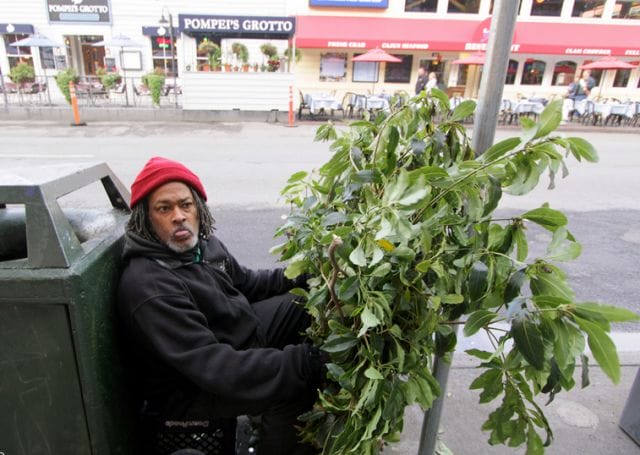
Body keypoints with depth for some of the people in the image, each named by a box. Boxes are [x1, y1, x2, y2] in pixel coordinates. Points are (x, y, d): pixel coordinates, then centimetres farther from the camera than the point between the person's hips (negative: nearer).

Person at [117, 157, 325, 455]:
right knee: (296, 382, -28)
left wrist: (300, 275, -1)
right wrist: (298, 362, -40)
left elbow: (245, 283, 13)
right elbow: (212, 366, -36)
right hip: (192, 386, -9)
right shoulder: (147, 286, -31)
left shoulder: (203, 243, -3)